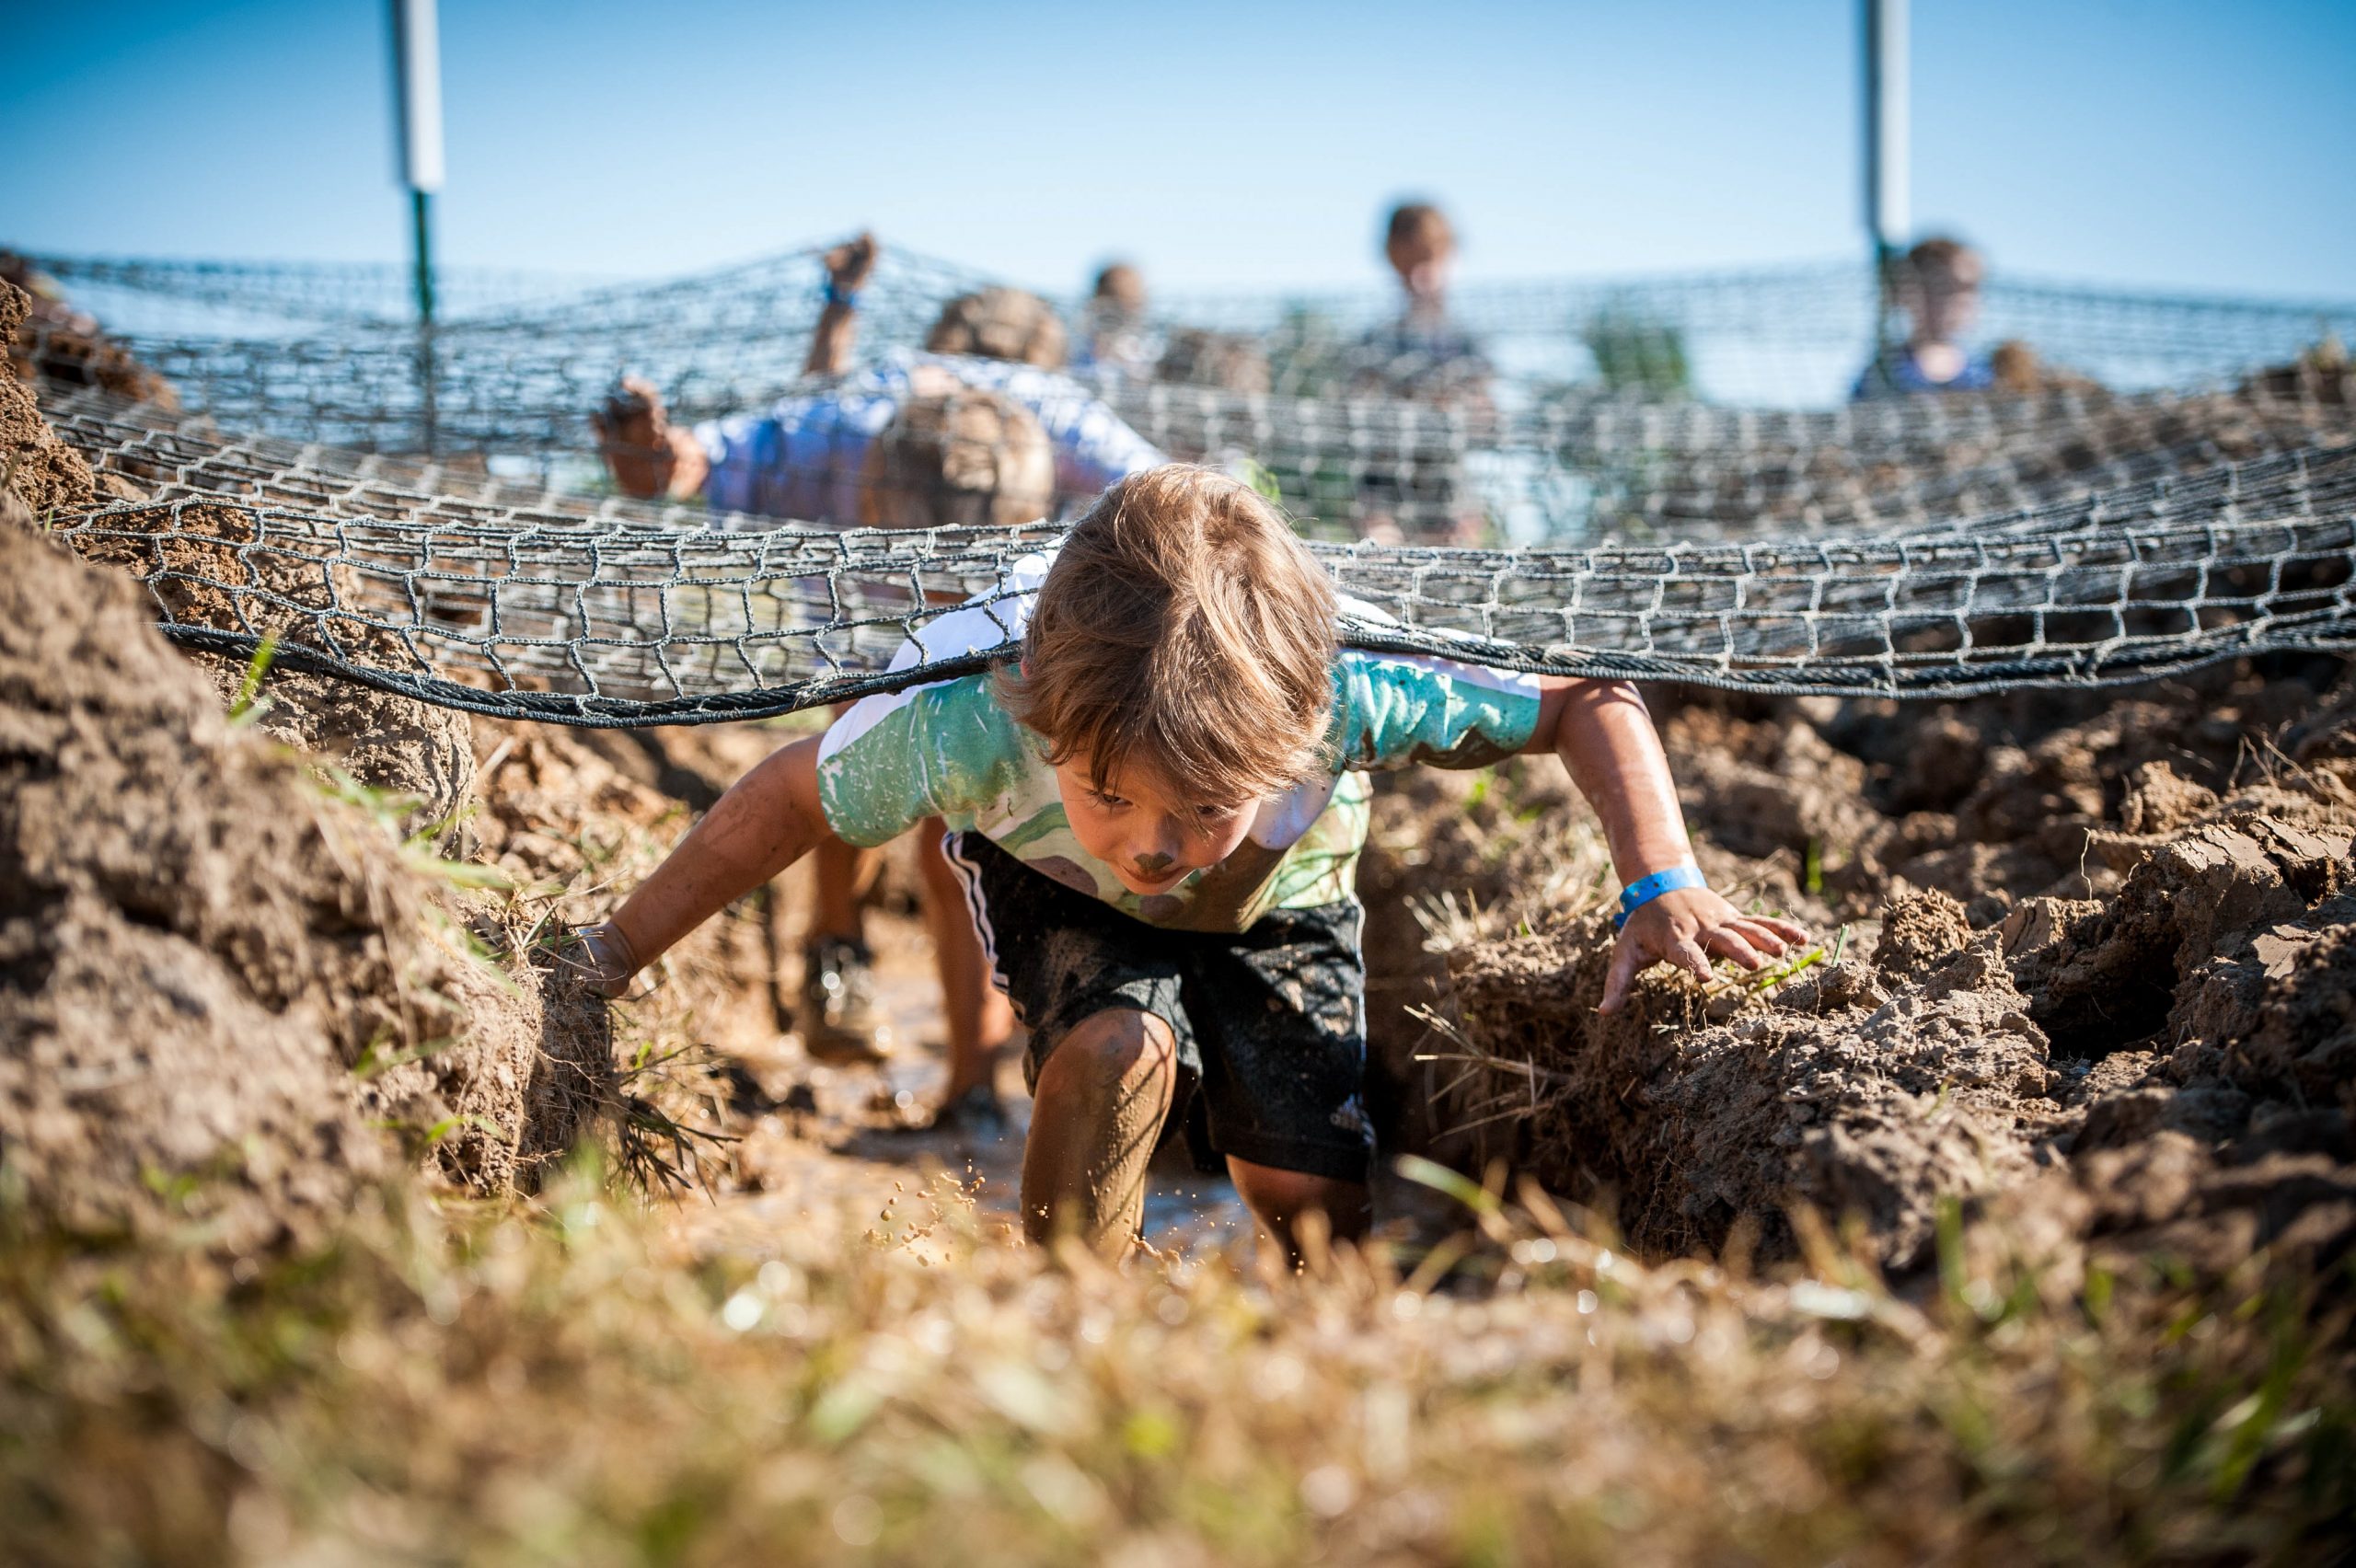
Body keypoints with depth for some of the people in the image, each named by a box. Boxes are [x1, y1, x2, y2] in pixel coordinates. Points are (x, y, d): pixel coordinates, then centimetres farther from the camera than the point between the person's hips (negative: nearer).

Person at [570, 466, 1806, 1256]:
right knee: (1119, 1051, -34)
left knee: (1310, 1194, -13)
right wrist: (614, 954, -18)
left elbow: (1592, 704, -29)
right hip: (1060, 893, -1)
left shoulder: (1349, 699, -44)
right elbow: (795, 798, -24)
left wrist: (1662, 888, -39)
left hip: (1280, 911, 1)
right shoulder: (975, 724, -44)